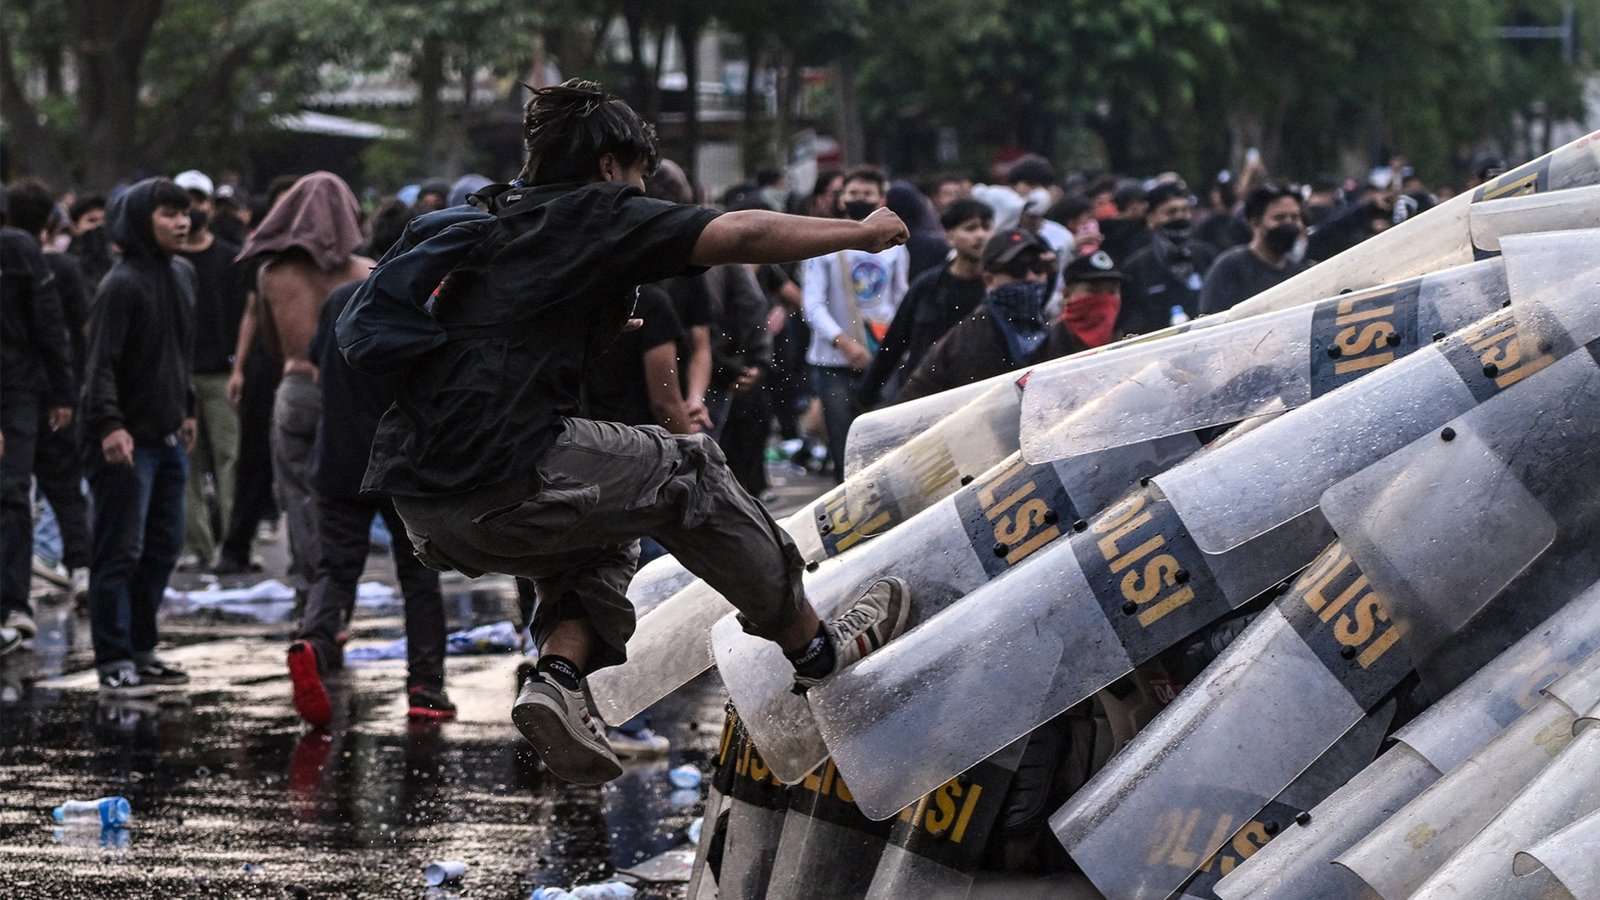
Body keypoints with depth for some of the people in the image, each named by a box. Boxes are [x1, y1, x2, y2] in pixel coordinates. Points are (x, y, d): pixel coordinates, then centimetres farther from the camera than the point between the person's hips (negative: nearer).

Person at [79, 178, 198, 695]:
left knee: (164, 546, 13)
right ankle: (115, 664, -5)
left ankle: (140, 650, 23)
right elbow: (101, 363, -21)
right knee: (121, 553, -6)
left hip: (168, 438, 9)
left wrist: (186, 410, 25)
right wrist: (110, 425, -30)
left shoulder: (183, 275, 11)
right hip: (124, 441, -9)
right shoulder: (122, 285, -15)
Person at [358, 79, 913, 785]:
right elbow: (746, 235, -3)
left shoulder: (494, 220, 24)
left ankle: (557, 674, 5)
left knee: (601, 539, 30)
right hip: (503, 488, -8)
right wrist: (862, 232, 11)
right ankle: (816, 646, 22)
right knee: (687, 474, 12)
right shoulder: (599, 215, 2)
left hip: (424, 514, 8)